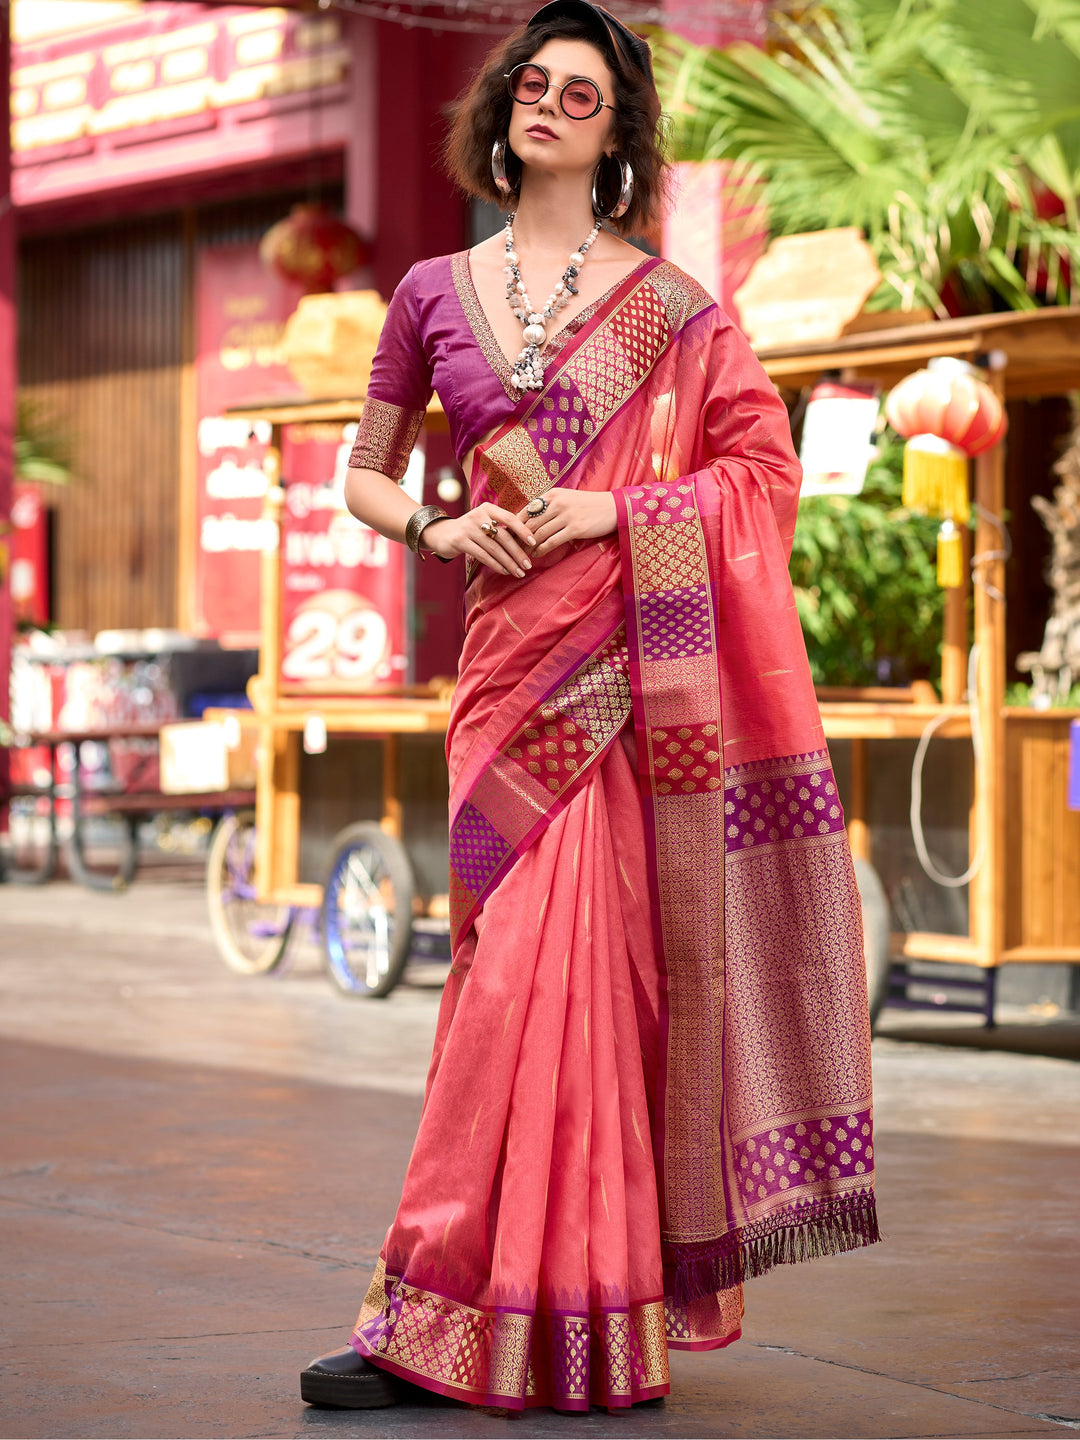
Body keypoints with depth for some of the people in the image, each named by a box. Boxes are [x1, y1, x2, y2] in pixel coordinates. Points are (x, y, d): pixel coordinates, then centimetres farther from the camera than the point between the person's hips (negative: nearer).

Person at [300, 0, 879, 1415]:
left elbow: (765, 465, 3)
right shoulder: (435, 293, 13)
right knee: (521, 971, 0)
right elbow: (363, 473, 20)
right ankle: (567, 1313, 5)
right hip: (509, 655, 3)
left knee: (556, 971, -8)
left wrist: (608, 509, -9)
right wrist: (437, 528, -1)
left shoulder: (669, 302, 5)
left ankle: (447, 1309, -3)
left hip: (628, 661, -3)